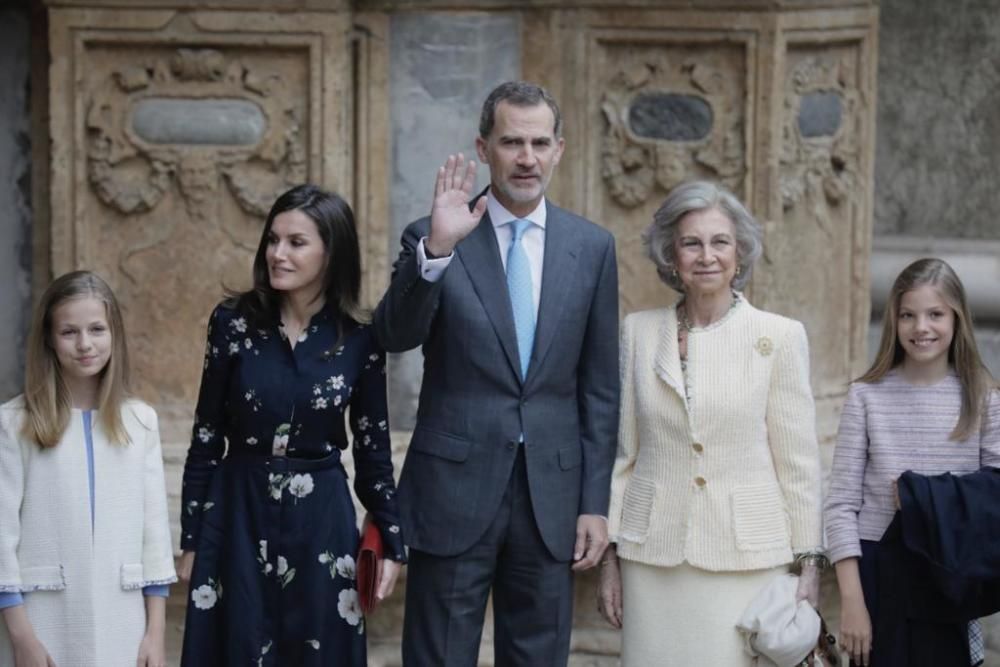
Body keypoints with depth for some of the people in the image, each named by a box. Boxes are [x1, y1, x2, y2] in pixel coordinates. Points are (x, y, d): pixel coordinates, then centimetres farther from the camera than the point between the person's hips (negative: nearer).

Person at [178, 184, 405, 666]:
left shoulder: (359, 339, -4)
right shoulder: (233, 322, -4)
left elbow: (373, 449, 4)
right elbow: (206, 439, 1)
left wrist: (391, 544, 3)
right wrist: (191, 540, 2)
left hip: (320, 522, 0)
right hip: (239, 518, 0)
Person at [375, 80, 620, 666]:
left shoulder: (592, 247, 6)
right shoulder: (434, 238, -1)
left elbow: (600, 387, 7)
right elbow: (396, 335, -16)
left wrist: (595, 504, 3)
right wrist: (435, 249, -31)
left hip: (550, 492, 2)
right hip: (455, 487, -2)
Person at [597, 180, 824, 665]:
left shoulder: (780, 337, -1)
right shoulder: (639, 332, 6)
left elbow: (799, 461, 1)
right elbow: (623, 453, 10)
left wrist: (808, 563, -1)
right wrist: (610, 556, 8)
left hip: (747, 560, -2)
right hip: (653, 559, 2)